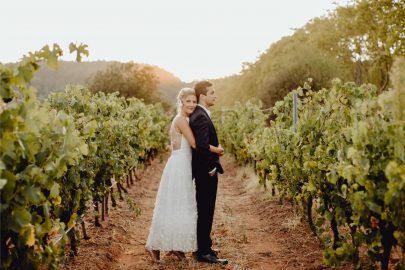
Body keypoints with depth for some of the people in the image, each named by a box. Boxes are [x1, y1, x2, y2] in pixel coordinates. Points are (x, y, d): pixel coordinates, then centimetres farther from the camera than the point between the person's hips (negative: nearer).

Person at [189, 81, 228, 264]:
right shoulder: (201, 117, -19)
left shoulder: (198, 114, 13)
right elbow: (202, 146, -27)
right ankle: (204, 252, 7)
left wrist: (216, 149, 7)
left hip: (204, 171, 10)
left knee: (205, 211, 18)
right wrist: (211, 168, -19)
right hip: (206, 172, -10)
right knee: (205, 211, -2)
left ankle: (203, 246, 29)